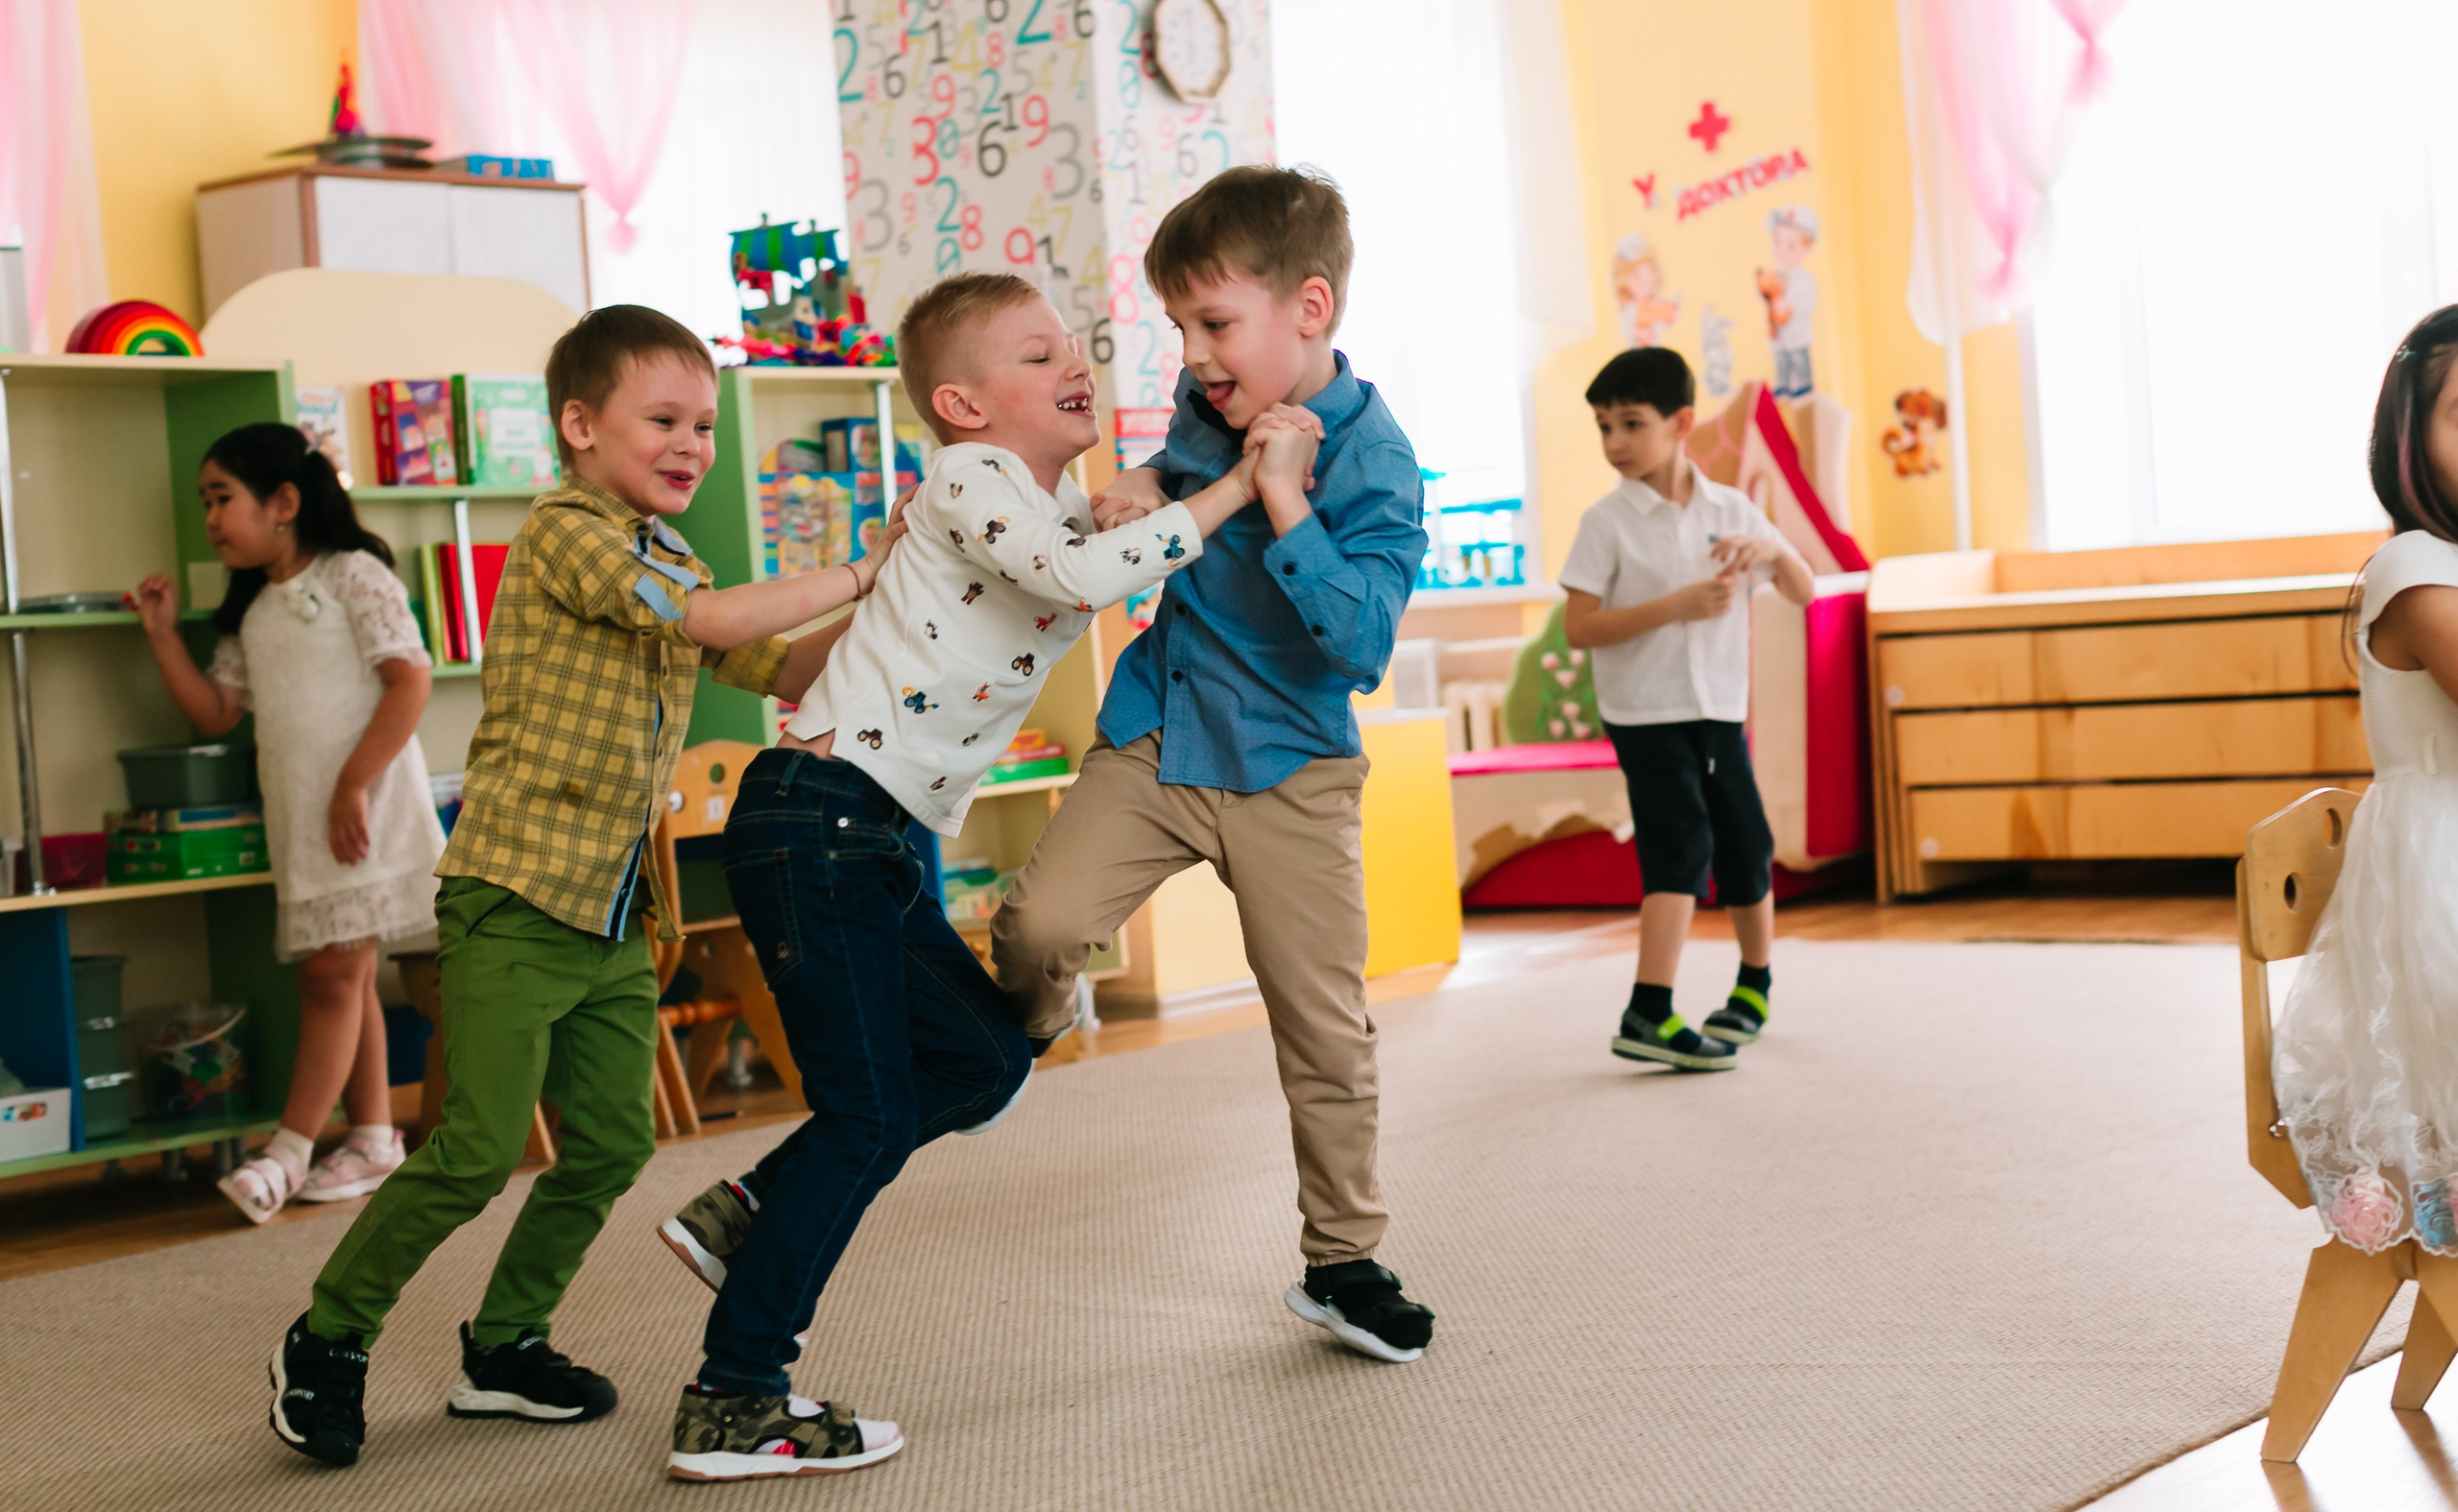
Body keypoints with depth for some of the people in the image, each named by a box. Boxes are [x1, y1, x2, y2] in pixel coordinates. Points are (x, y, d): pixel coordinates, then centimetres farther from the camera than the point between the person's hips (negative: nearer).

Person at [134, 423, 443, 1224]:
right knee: (338, 976, 10)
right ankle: (373, 1138, 17)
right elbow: (216, 711, 19)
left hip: (364, 810, -8)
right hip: (296, 819, 8)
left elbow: (409, 682, -14)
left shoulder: (353, 575, -5)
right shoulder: (253, 611, 18)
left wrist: (354, 786, -20)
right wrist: (164, 634, 9)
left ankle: (290, 1149, -5)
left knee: (335, 971, -7)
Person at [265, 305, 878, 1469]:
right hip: (518, 900, -8)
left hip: (615, 915, 9)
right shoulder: (565, 532, -11)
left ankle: (505, 1348, 23)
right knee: (478, 1151, -9)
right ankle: (327, 1342, 9)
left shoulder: (669, 562, 17)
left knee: (611, 1145, 7)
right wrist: (856, 576, -13)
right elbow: (713, 620, -21)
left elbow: (785, 669, 19)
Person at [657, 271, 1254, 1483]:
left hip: (881, 840, 9)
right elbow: (1082, 574, -28)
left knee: (983, 1055, 16)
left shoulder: (1070, 509, 16)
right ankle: (729, 1408, 3)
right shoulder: (972, 478, -11)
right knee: (868, 1116, -5)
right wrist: (1237, 487, -22)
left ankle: (749, 1220, 24)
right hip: (814, 819, -9)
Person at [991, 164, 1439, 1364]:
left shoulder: (1373, 465, -19)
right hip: (1156, 735, 4)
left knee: (1325, 1031, 3)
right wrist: (1142, 488, 0)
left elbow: (1361, 646, -30)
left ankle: (1342, 1263, 21)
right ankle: (1026, 1031, 19)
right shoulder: (1211, 403, -1)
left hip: (1289, 772, -4)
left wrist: (1283, 501, -35)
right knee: (1036, 923, -18)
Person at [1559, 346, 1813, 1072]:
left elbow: (1804, 592, 7)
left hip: (1719, 710, 5)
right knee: (1681, 844, -18)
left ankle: (1755, 985, 34)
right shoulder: (1607, 521, -8)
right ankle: (1649, 1016, -19)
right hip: (1646, 714, -5)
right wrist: (1676, 607, -22)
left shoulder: (1731, 509, 4)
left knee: (1747, 848, 12)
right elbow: (1579, 629, -14)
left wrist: (1771, 551, -16)